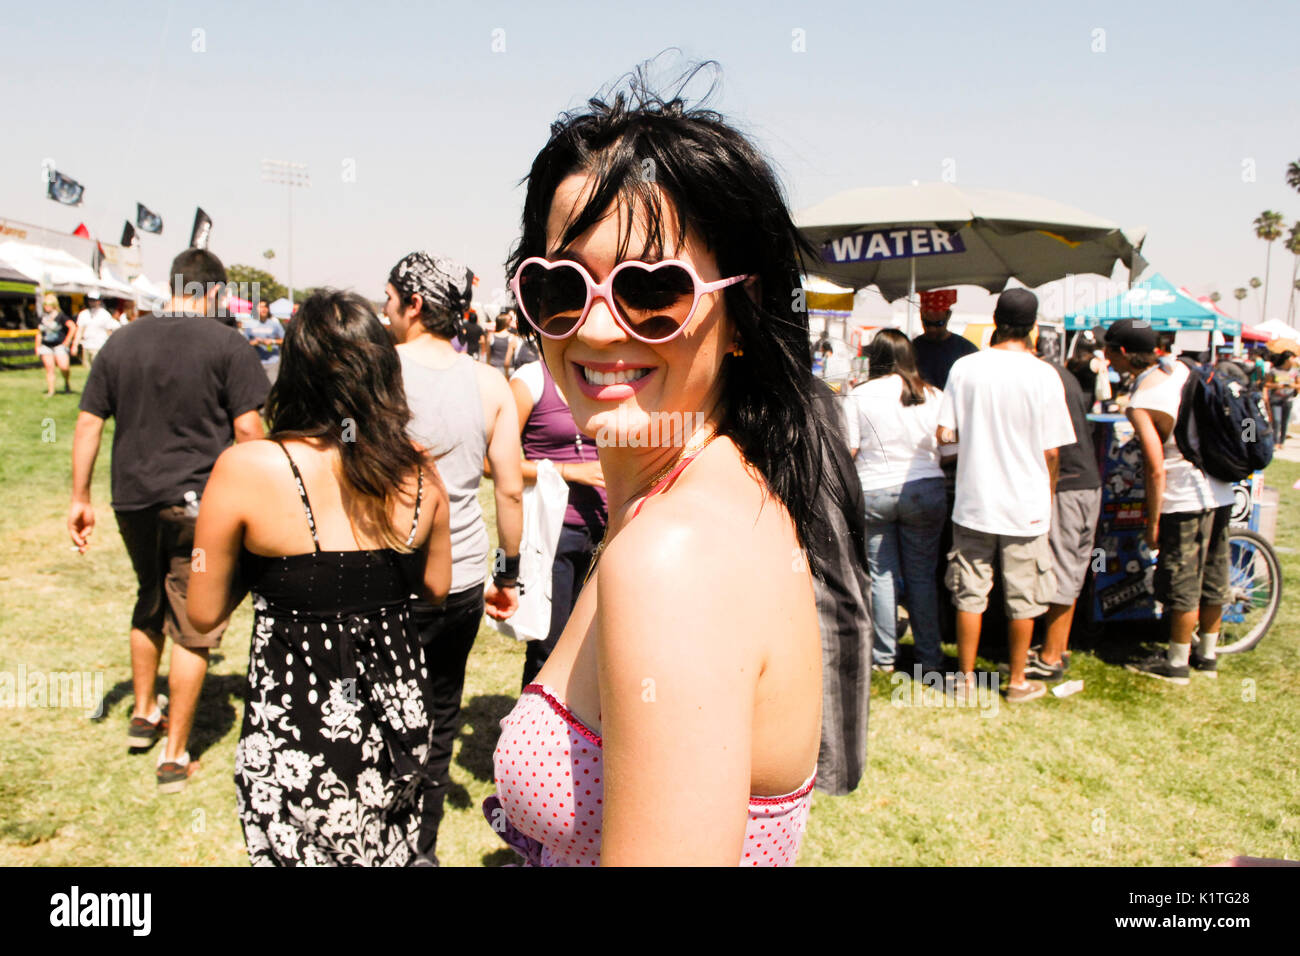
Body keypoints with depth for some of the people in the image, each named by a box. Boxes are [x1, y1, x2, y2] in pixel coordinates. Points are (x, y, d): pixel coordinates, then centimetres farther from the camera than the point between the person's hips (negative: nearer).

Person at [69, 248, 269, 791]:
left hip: (133, 499, 5)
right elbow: (247, 429, -12)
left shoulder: (120, 342, 7)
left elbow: (88, 423, 7)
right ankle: (174, 755, 11)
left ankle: (144, 715, 40)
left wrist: (80, 497, 14)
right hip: (200, 502, -5)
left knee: (149, 605, 26)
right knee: (193, 626, 5)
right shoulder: (226, 344, -8)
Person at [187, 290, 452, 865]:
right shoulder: (419, 471, -4)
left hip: (296, 720, -3)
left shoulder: (246, 468, -15)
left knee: (299, 852, 17)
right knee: (389, 854, 23)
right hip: (399, 712, 4)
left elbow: (204, 612, -5)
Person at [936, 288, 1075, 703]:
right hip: (1026, 505, -1)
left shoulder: (964, 367, -5)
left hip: (974, 501, 2)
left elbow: (944, 433, -4)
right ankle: (1018, 681, 22)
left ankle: (966, 677, 21)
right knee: (1022, 599, 11)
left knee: (970, 594, 12)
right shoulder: (1043, 375, -9)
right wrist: (1049, 496, 11)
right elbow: (1051, 451, -6)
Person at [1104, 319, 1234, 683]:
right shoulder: (1180, 369, 4)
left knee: (1182, 584, 3)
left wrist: (1152, 522, -13)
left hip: (1185, 502, -8)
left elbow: (1156, 468, -20)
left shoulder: (1141, 402, -18)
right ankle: (1207, 654, 30)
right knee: (1212, 577, 17)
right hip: (1220, 492, 8)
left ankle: (1177, 663, 15)